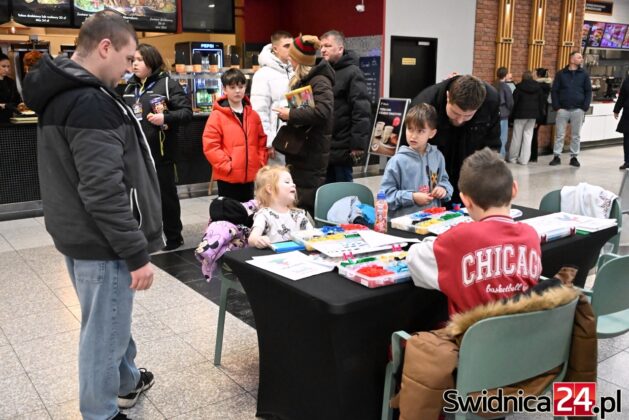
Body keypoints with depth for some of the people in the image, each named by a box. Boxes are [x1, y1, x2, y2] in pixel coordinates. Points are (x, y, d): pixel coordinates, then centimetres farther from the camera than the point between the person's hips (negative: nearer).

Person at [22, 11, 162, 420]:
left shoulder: (61, 92, 9)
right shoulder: (91, 102, -24)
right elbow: (103, 192, -27)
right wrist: (138, 253, -22)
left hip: (79, 234, 11)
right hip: (101, 243, -11)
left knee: (110, 322, 26)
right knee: (104, 333, 6)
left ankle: (127, 381, 46)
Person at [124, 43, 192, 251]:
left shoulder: (167, 84, -6)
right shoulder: (130, 86, 13)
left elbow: (187, 111, -11)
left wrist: (165, 118, -23)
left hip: (160, 152, -6)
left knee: (167, 196, 5)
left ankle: (174, 238, 20)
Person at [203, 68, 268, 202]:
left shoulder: (253, 115, 9)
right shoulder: (217, 115, -7)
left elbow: (262, 141, 15)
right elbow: (210, 146, -12)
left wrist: (261, 163, 4)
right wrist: (226, 165, -16)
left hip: (249, 176, 5)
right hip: (227, 177, -5)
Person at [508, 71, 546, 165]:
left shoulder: (519, 87, -4)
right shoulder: (538, 87, 8)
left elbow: (514, 102, -6)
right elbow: (542, 102, 9)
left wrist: (512, 115, 0)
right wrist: (538, 116, 12)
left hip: (521, 114, -3)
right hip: (533, 115, 4)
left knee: (517, 137, 4)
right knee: (528, 137, 5)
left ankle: (512, 157, 9)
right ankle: (524, 159, 3)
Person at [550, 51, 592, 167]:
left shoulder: (584, 74, 7)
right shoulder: (561, 74, 4)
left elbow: (588, 91, 6)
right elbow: (554, 91, 2)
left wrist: (585, 107, -5)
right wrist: (556, 107, -7)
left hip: (578, 110, 1)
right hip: (563, 109, -1)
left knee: (576, 135, 6)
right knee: (560, 134, 1)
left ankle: (574, 157, 13)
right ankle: (556, 156, 8)